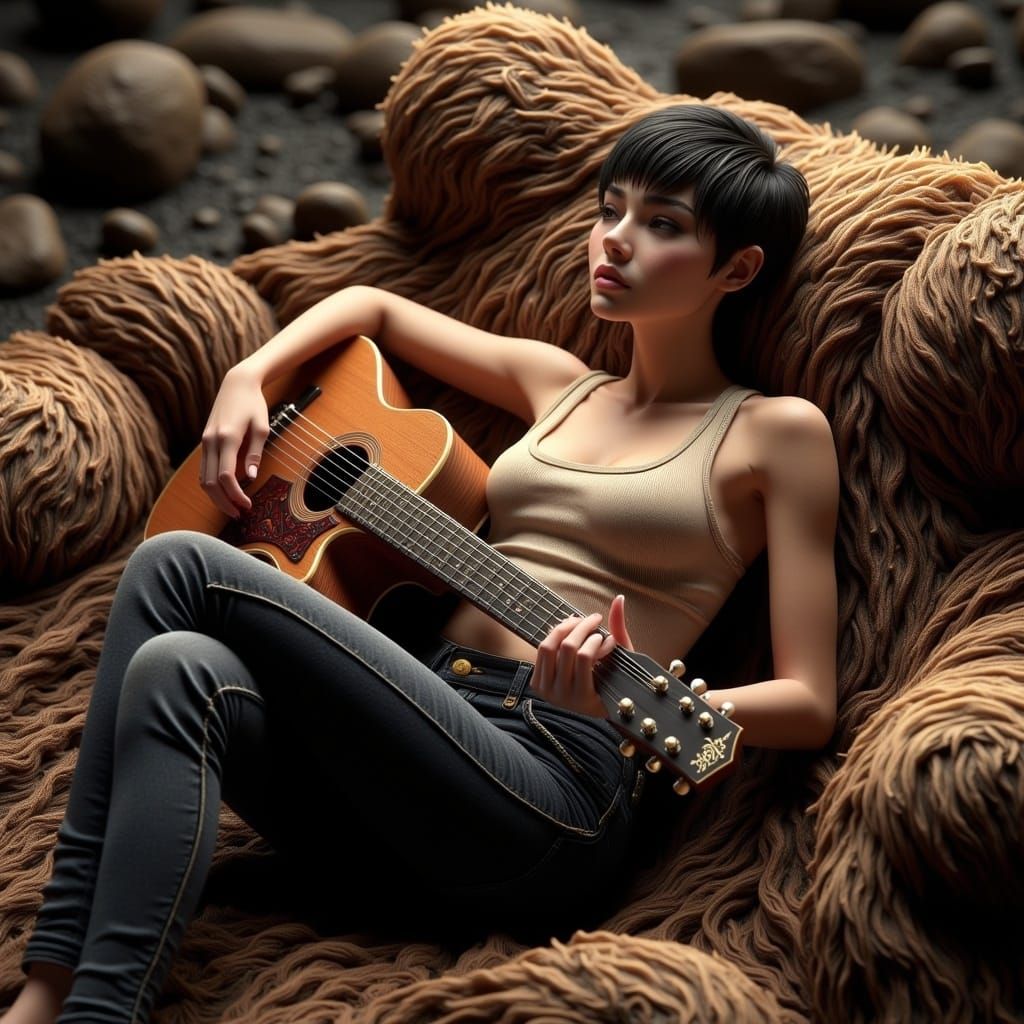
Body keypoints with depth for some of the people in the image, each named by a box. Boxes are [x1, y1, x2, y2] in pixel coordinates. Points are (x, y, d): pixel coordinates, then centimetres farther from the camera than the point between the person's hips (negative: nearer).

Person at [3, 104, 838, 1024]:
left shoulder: (774, 433, 6)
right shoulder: (557, 384, 23)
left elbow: (809, 706, -1)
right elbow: (373, 305, 38)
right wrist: (248, 379, 18)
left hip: (550, 784, -6)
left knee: (177, 567, -19)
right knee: (178, 672, -24)